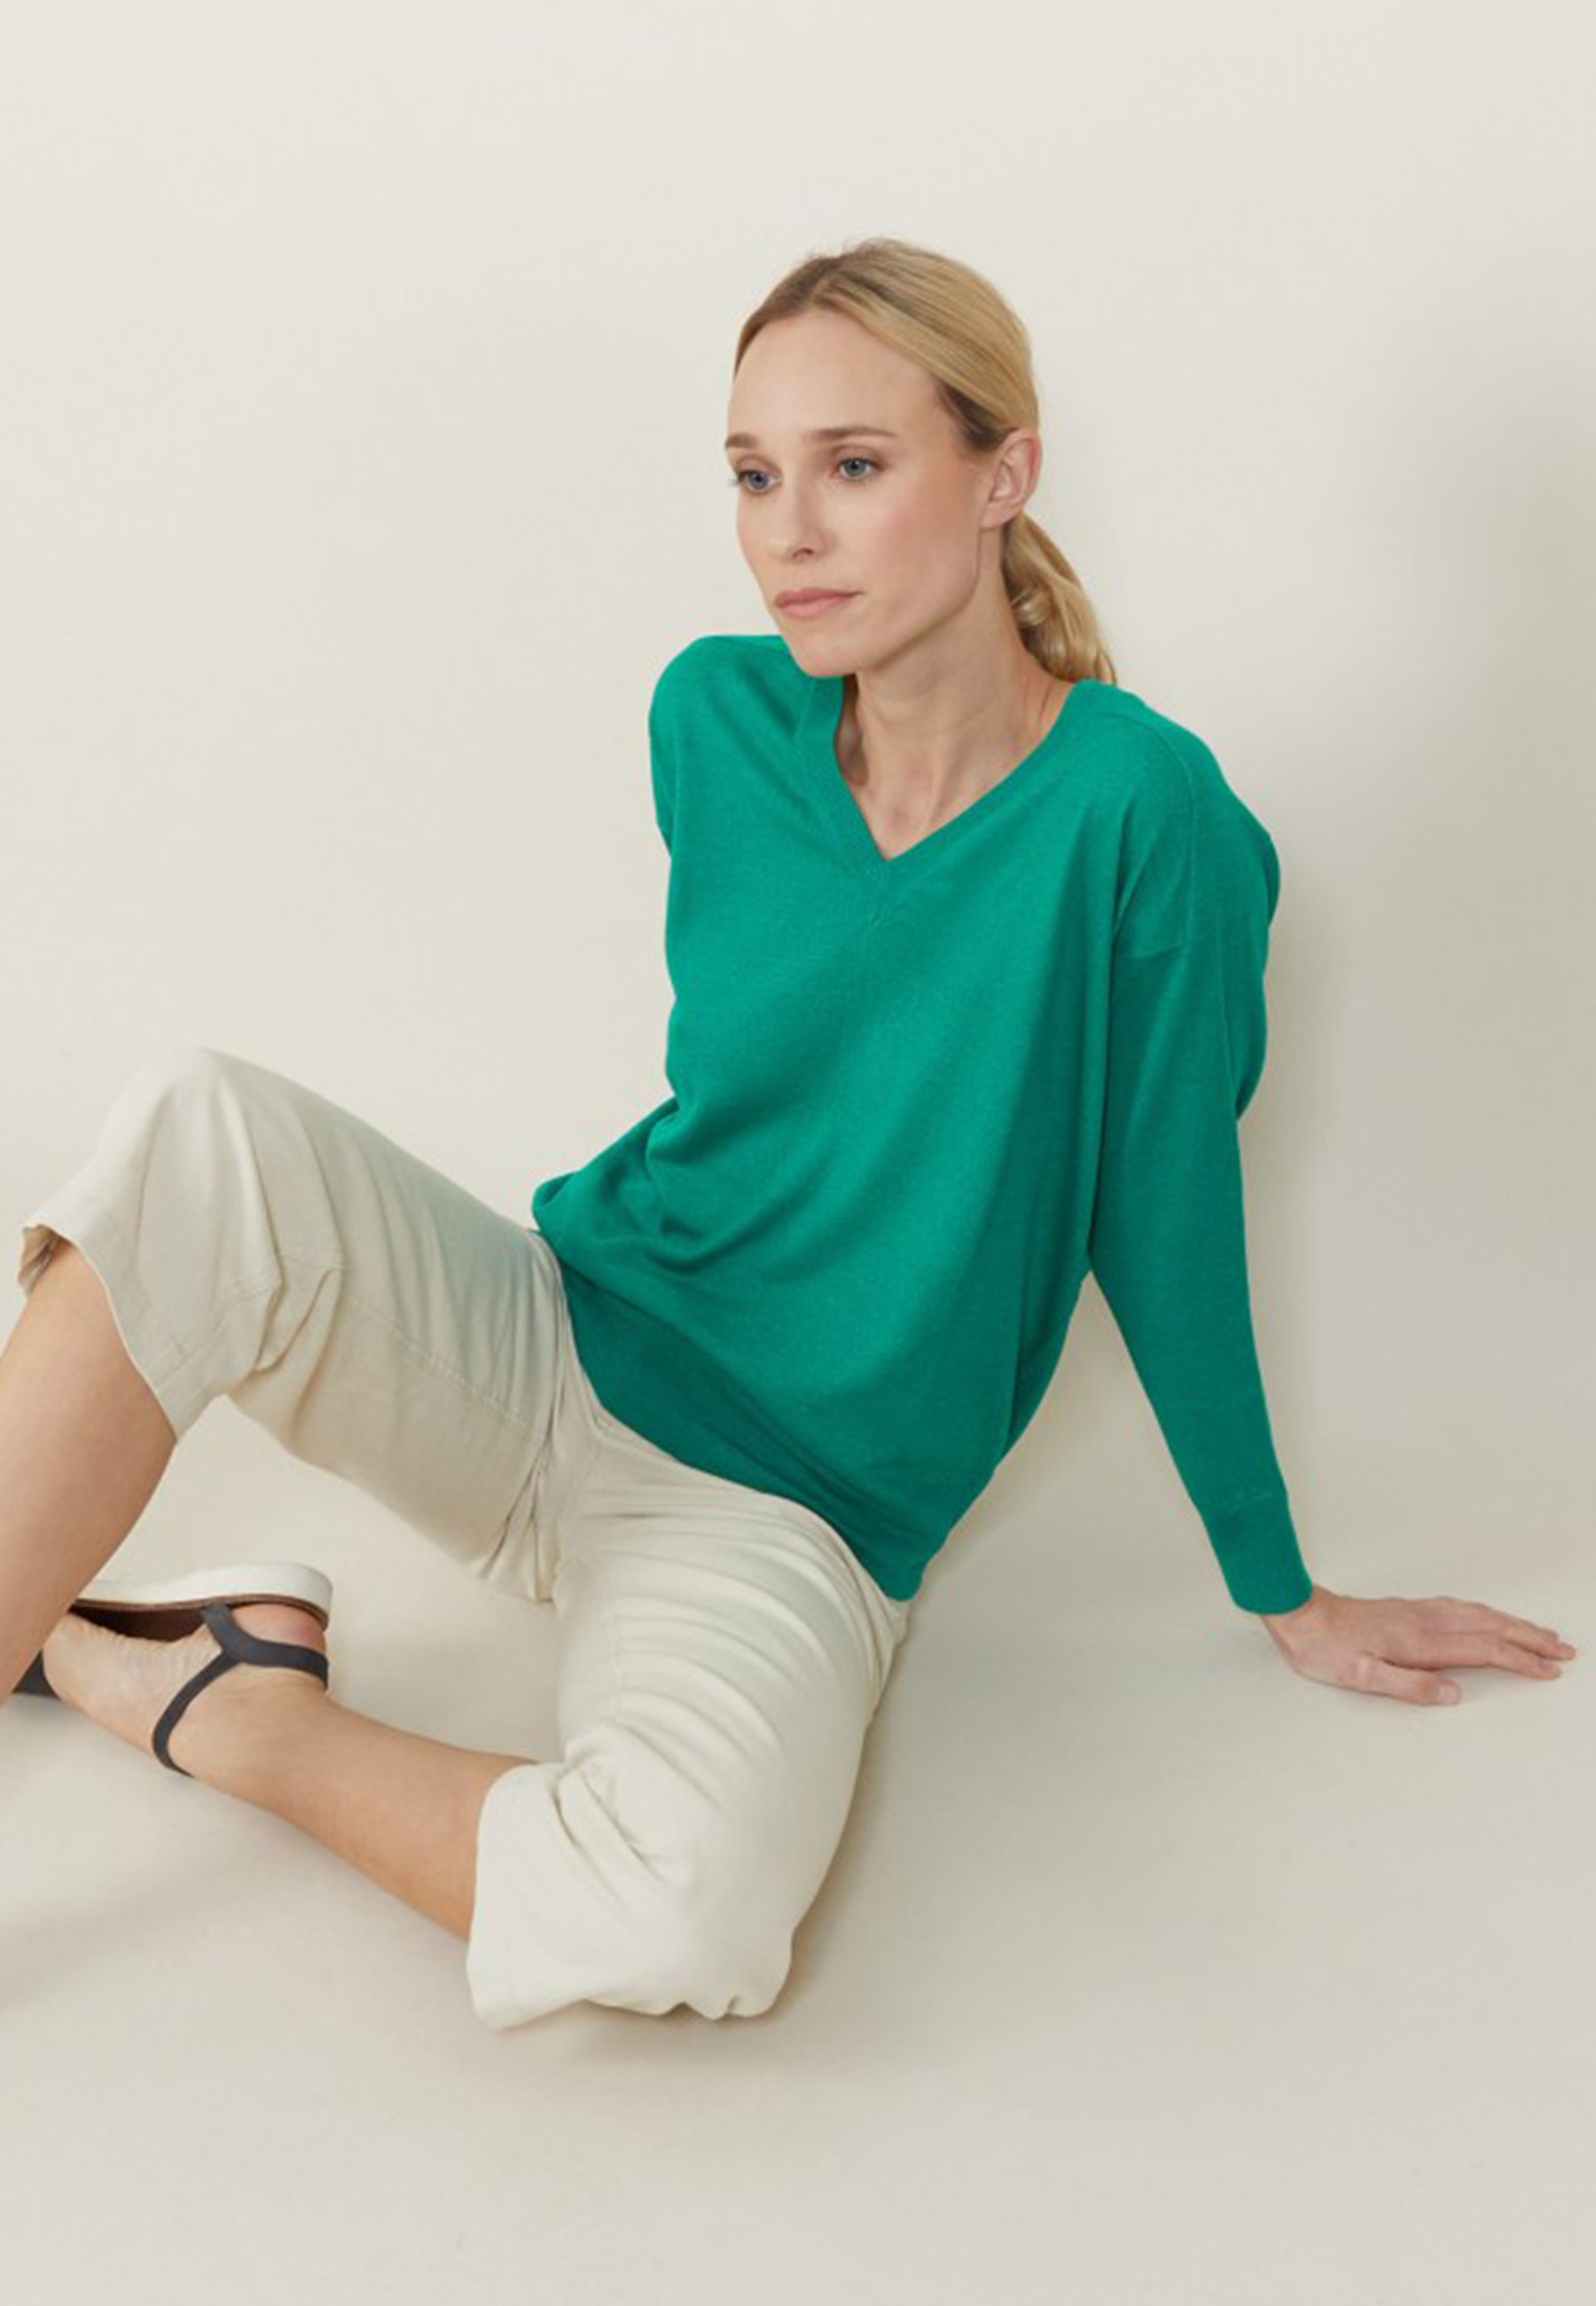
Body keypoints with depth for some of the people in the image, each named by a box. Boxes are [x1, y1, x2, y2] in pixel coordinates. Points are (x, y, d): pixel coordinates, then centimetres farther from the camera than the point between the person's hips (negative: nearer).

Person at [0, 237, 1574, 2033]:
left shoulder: (1139, 811, -17)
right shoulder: (717, 717, -2)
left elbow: (1167, 1221, -7)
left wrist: (1285, 1597, 4)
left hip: (785, 1512, -3)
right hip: (547, 1343, 3)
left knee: (691, 1918, -35)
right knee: (201, 1132, -27)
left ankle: (229, 1712, -11)